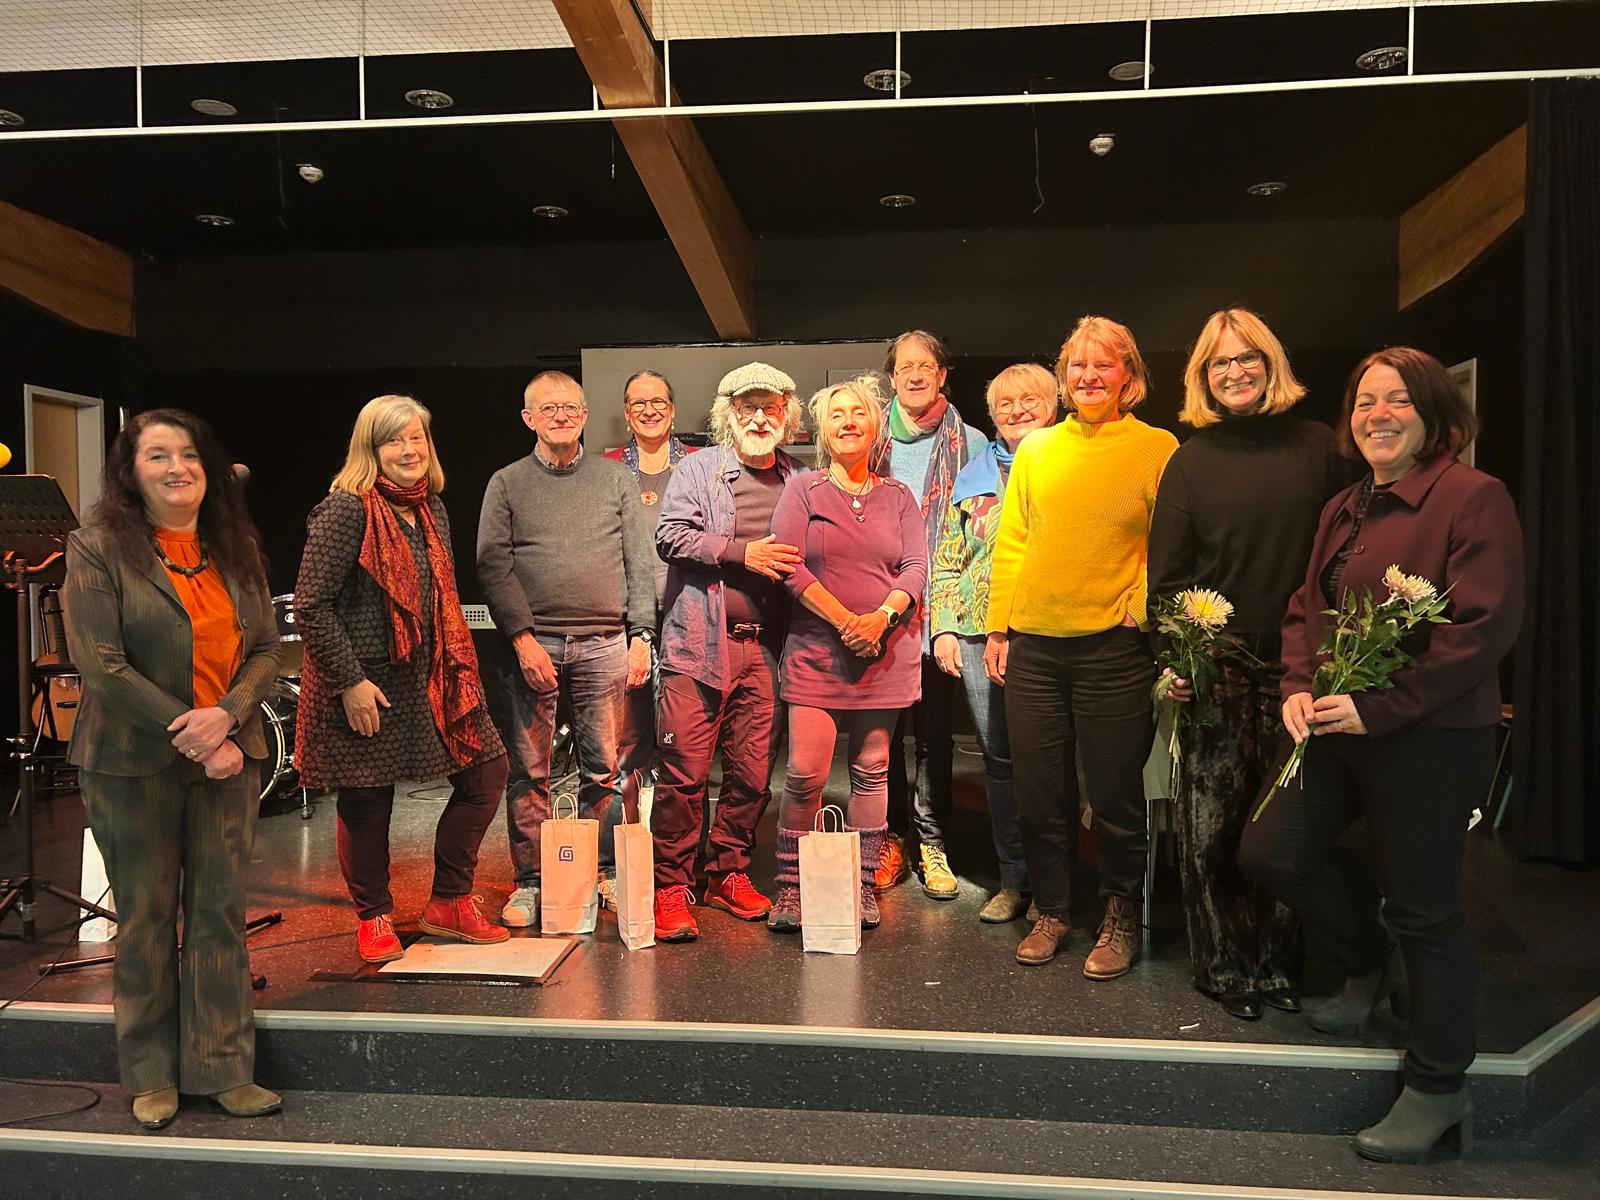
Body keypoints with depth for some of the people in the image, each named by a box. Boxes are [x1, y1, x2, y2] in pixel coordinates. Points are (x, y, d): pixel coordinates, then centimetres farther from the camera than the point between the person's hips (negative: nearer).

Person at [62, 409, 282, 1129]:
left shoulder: (235, 548, 8)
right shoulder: (98, 549, -5)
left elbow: (267, 648, 4)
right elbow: (101, 664, -12)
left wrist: (227, 716, -14)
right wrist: (190, 735, -16)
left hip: (228, 755, 3)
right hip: (135, 763, -3)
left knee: (220, 912, 6)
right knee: (146, 918, 8)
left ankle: (222, 1069, 18)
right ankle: (151, 1076, 24)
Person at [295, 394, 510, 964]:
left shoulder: (432, 509, 10)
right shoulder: (346, 509, -12)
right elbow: (311, 605, -15)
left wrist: (458, 669, 12)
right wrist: (350, 682, -17)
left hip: (428, 676, 7)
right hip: (364, 684, -7)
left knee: (486, 769, 5)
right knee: (367, 801, 5)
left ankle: (448, 902, 20)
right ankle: (374, 919, 27)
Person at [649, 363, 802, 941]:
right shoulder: (698, 470, 3)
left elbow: (804, 557, 24)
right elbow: (670, 535, -8)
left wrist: (793, 567, 3)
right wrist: (743, 553, -14)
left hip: (765, 648, 4)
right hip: (698, 643, -4)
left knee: (753, 773, 8)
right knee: (685, 771, -4)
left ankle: (728, 873, 25)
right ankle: (671, 887, 8)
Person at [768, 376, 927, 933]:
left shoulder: (898, 497, 12)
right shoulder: (802, 490, 5)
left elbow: (916, 567, 3)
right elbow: (789, 567, -6)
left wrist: (879, 618, -14)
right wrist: (845, 623, -13)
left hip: (885, 651, 3)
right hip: (816, 649, -2)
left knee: (871, 770, 7)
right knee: (804, 773, -6)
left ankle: (864, 884, 16)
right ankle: (789, 887, 7)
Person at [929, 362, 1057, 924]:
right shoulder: (973, 477, 16)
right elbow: (946, 561, 15)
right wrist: (943, 628, 5)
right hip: (980, 635, 3)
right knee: (999, 758, 6)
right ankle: (1014, 880, 18)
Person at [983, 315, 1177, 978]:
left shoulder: (1156, 448, 1)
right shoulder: (1035, 450, 10)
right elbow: (1010, 543, 11)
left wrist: (1142, 605, -11)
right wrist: (998, 629, 8)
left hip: (1113, 648, -3)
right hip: (1033, 646, 3)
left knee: (1115, 794, 6)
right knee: (1039, 793, 10)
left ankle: (1120, 916, 26)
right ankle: (1051, 910, 28)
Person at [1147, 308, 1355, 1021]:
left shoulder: (1317, 447, 7)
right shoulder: (1191, 462, 6)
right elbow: (1166, 573, 3)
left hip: (1299, 667, 1)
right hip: (1217, 670, -1)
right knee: (1211, 823, 0)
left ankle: (1276, 963, 21)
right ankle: (1223, 966, 16)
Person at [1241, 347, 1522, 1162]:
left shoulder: (1474, 498, -11)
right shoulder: (1345, 509, 13)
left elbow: (1485, 626, -18)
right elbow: (1308, 607, 17)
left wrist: (1382, 707, -20)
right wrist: (1298, 688, -1)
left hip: (1430, 736, -7)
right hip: (1339, 729, 8)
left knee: (1425, 907, 2)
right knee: (1272, 851, 5)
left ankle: (1437, 1091, 21)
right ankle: (1372, 961, 34)